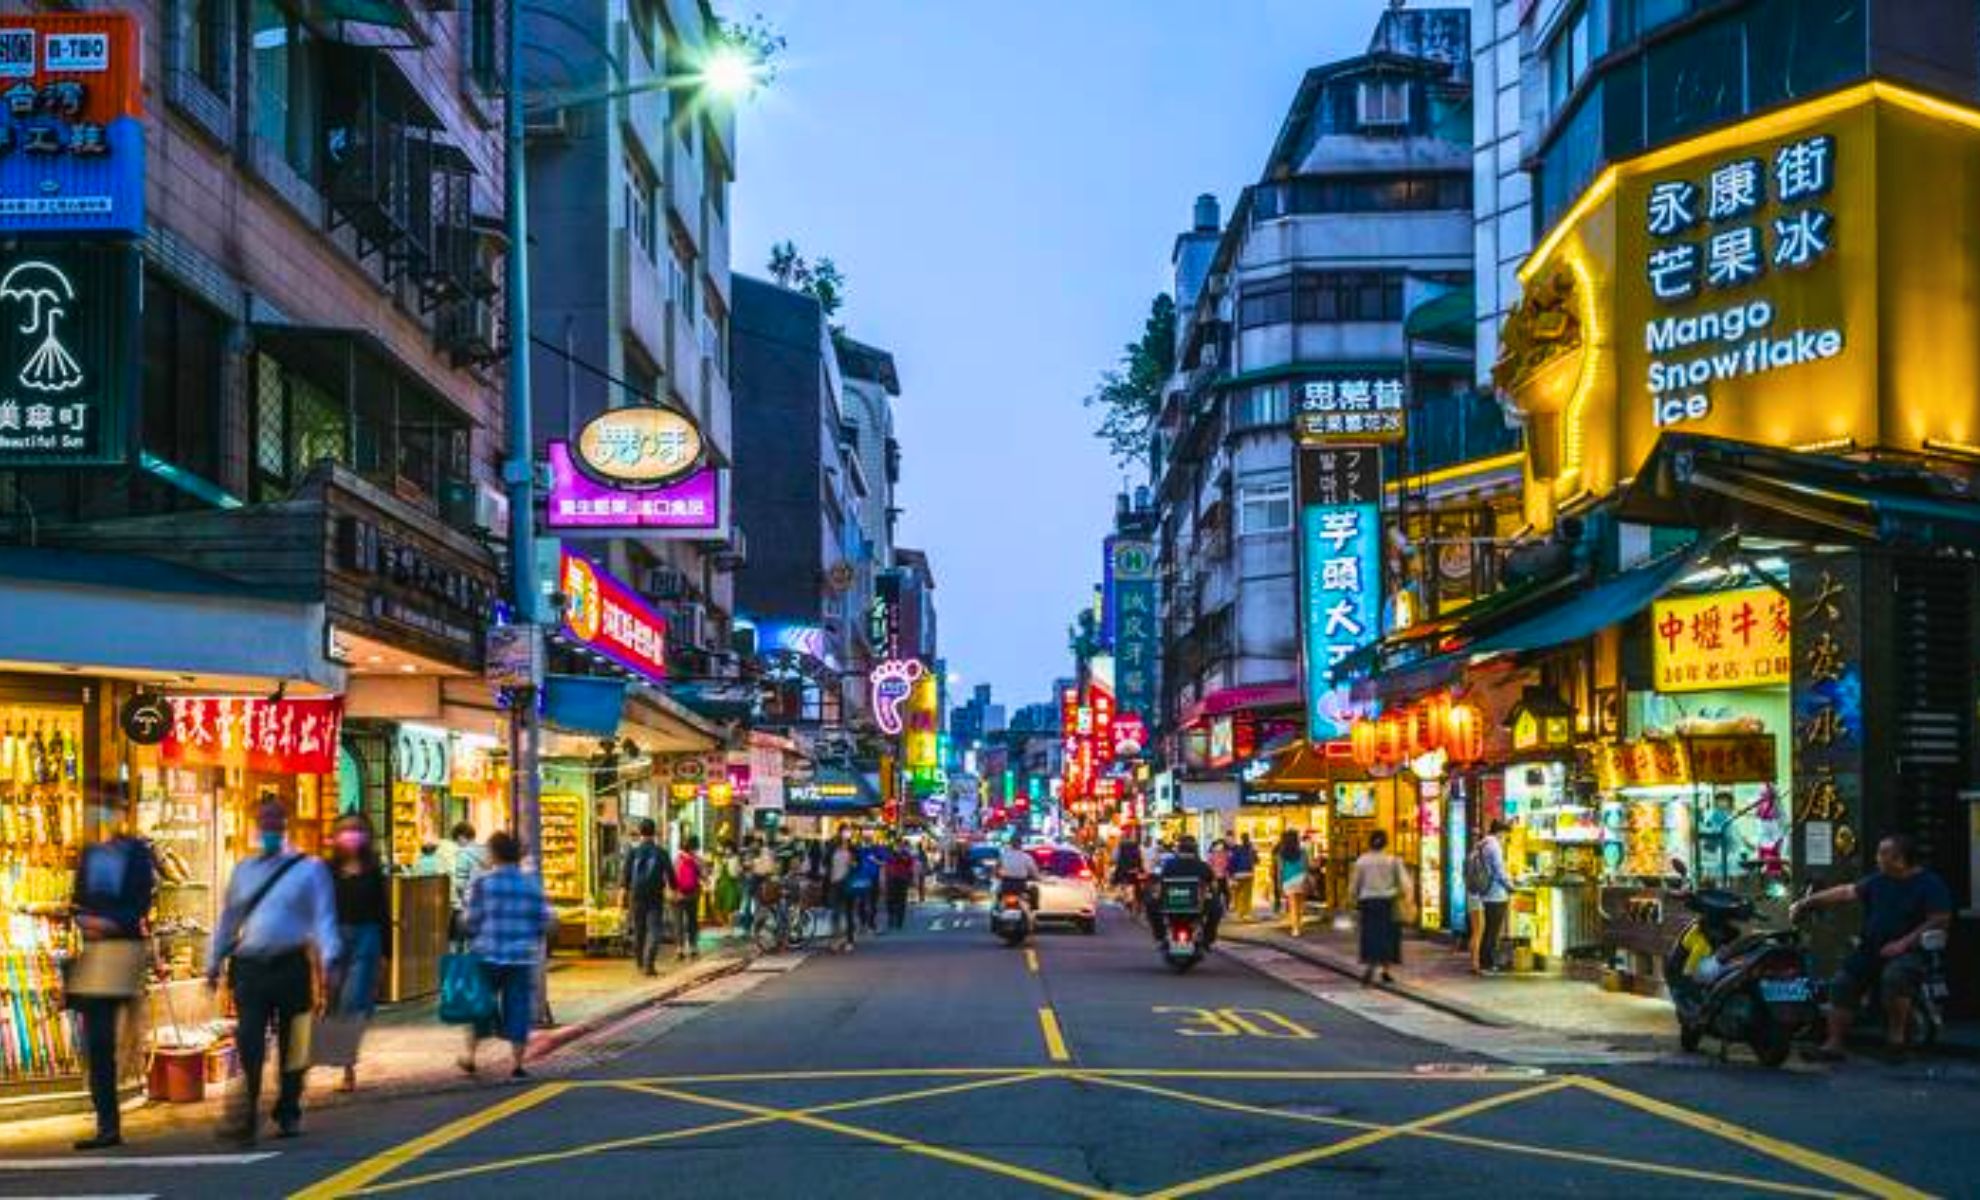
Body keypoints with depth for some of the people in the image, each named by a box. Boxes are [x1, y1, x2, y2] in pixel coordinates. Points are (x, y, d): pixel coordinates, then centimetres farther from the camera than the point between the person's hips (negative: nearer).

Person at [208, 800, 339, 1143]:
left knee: (292, 1044, 8)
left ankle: (289, 1114, 22)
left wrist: (327, 958, -17)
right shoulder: (244, 870, 14)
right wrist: (214, 963, 19)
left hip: (291, 967, -2)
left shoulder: (309, 869, 2)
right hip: (250, 968, 2)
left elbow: (323, 918, -4)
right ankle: (245, 1117, -9)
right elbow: (229, 919, 20)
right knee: (249, 1045, -8)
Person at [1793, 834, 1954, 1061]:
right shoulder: (1879, 881, 12)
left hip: (1908, 951, -7)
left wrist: (1904, 943, -21)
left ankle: (1896, 1034, -17)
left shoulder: (1930, 884, -7)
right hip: (1871, 949, 7)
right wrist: (1806, 902, 9)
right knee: (1842, 984, -7)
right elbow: (1846, 892, 14)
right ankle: (1833, 1044, -5)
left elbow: (1940, 919, -14)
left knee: (1895, 977, -36)